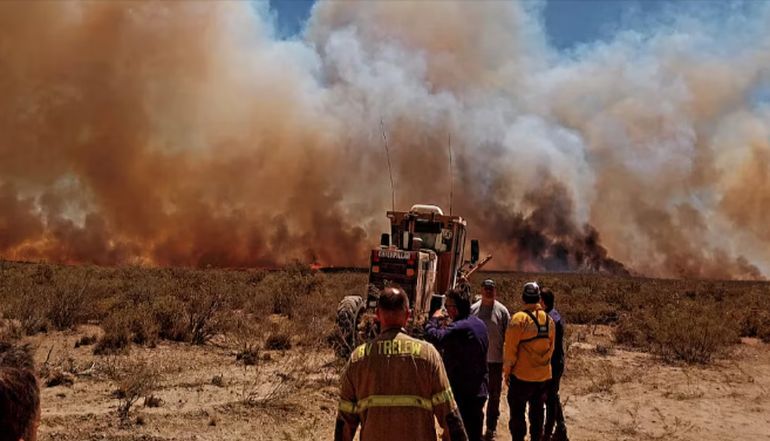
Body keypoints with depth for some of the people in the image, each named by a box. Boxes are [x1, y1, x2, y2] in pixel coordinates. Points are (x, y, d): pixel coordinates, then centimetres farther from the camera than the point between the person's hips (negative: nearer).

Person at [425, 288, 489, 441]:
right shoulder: (479, 324, 8)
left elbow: (433, 337, -32)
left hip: (461, 393, -9)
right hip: (478, 391, 9)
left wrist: (434, 319, -14)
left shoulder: (459, 328, -23)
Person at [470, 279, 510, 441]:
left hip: (496, 360, -1)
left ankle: (491, 428, 23)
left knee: (494, 396, 10)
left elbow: (508, 336, -2)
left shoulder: (502, 311, -5)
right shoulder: (473, 309, -2)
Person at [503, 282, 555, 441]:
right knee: (537, 413, 17)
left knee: (517, 413, 6)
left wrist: (507, 370, -3)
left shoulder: (519, 319, -16)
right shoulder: (549, 320, 1)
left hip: (522, 376, -5)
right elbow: (551, 348, 9)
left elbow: (510, 348, -14)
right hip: (543, 376, 5)